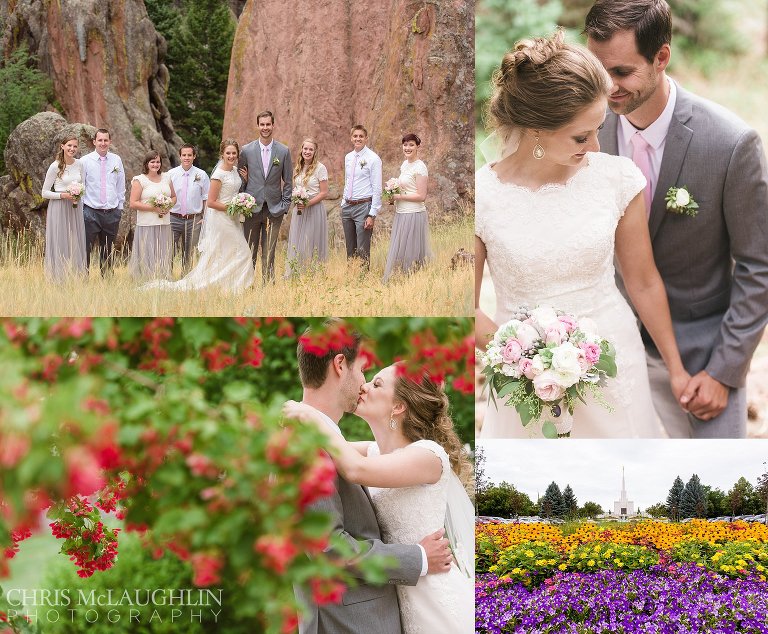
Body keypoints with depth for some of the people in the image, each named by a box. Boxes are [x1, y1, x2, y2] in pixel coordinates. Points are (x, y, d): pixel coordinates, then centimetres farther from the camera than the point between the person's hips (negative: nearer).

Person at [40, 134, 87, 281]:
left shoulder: (79, 164, 6)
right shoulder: (55, 166, -8)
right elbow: (45, 193, -5)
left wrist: (79, 195, -3)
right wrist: (63, 195, -17)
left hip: (76, 208, 5)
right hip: (59, 208, -5)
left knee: (76, 244, 5)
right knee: (60, 244, -3)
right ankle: (58, 279, 3)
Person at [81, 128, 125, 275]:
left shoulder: (116, 160, 7)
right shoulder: (85, 161, -2)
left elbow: (121, 186, 14)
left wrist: (120, 207, 12)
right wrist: (81, 207, -2)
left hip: (112, 213, 3)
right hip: (91, 212, -3)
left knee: (108, 251, 9)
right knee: (85, 248, -8)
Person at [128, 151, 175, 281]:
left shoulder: (166, 178, 13)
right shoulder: (139, 180, -2)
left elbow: (174, 197, 22)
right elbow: (133, 203, -8)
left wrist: (168, 206, 0)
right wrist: (153, 208, -15)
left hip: (164, 225, 5)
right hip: (147, 225, -5)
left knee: (163, 257, 5)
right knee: (148, 259, -5)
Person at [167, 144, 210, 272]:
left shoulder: (201, 175, 3)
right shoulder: (171, 174, 3)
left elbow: (206, 198, 6)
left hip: (194, 220, 0)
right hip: (174, 218, 0)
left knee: (190, 255, 7)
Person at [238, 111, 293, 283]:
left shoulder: (284, 151, 4)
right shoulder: (246, 150, 4)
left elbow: (287, 182, 8)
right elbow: (240, 178, 10)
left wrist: (284, 206, 0)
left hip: (274, 209, 0)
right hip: (252, 208, 0)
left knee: (269, 253, 1)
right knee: (249, 252, 2)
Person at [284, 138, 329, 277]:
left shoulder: (320, 168, -7)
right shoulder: (298, 168, 11)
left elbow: (324, 193, -9)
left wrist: (307, 204, -18)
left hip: (314, 209, -6)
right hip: (298, 210, 6)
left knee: (311, 245, -3)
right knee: (296, 244, 5)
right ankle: (293, 277, 10)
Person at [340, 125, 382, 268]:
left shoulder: (373, 159, -8)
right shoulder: (348, 157, 12)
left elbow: (377, 189, -11)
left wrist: (372, 215, -16)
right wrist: (343, 204, 14)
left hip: (363, 207, -6)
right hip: (347, 207, 6)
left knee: (362, 251, -7)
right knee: (350, 250, 10)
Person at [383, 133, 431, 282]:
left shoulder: (420, 167, -13)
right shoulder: (405, 164, 13)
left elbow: (421, 196, -17)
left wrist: (399, 196, -15)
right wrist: (394, 198, 6)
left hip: (413, 214, -9)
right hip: (401, 213, 9)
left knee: (409, 252, -3)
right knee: (398, 251, 11)